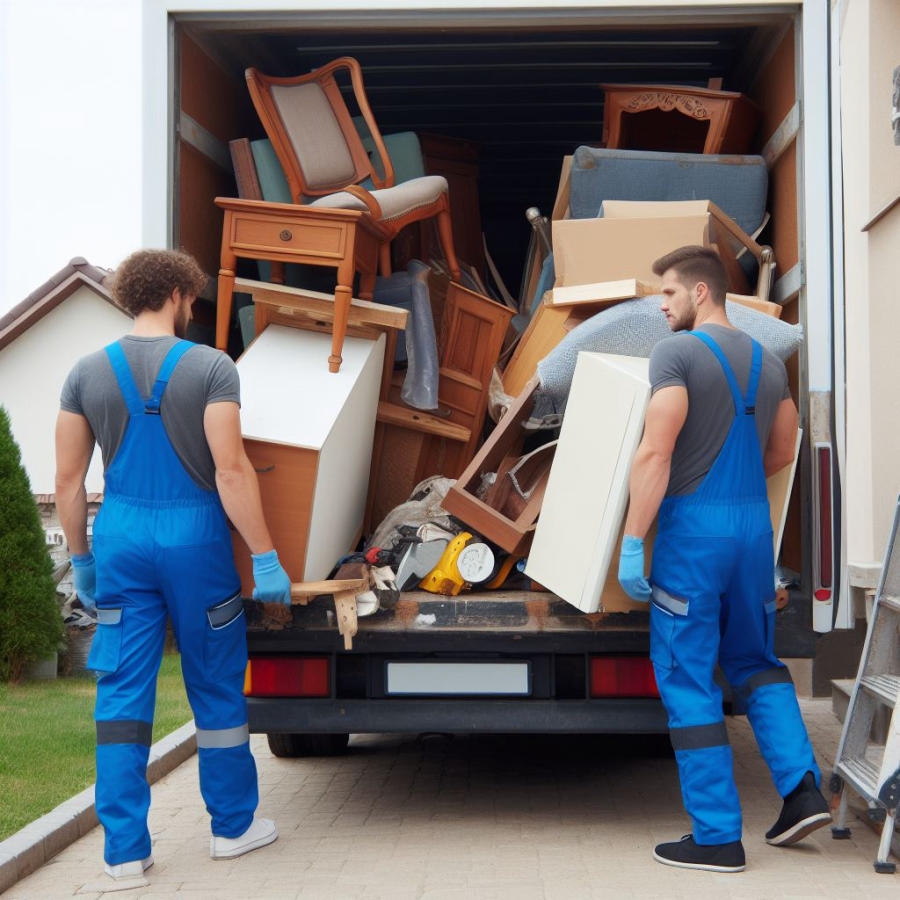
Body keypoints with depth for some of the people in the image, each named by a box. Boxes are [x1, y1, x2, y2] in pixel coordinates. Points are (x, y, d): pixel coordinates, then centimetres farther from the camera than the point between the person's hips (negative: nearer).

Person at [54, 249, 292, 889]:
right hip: (193, 536, -3)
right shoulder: (211, 367, -8)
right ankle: (233, 826, 25)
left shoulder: (87, 373, 3)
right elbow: (231, 470, -14)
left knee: (122, 692, 7)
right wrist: (266, 557, -10)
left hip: (121, 538, 3)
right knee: (216, 687, 12)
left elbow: (68, 481, 4)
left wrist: (81, 559, 16)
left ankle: (125, 850, 8)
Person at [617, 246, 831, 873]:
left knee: (687, 680, 1)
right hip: (755, 526, 7)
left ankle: (717, 838, 4)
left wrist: (631, 544, -15)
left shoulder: (678, 352, -9)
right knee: (755, 661, 21)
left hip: (693, 526, -6)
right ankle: (801, 786, 6)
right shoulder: (768, 362, 12)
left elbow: (656, 455, -17)